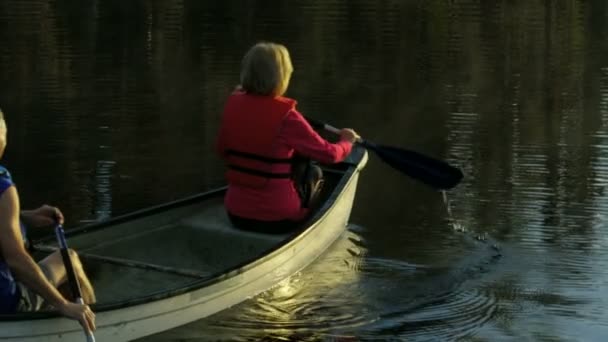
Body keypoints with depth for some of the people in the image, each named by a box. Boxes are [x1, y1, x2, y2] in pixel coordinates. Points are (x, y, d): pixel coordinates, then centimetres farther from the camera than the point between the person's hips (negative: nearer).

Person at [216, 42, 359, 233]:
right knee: (314, 173, 24)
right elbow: (329, 154, -8)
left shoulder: (233, 105, -6)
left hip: (236, 214, 5)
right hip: (277, 219, -5)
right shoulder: (286, 116, -19)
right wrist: (347, 142, 13)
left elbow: (222, 150, 10)